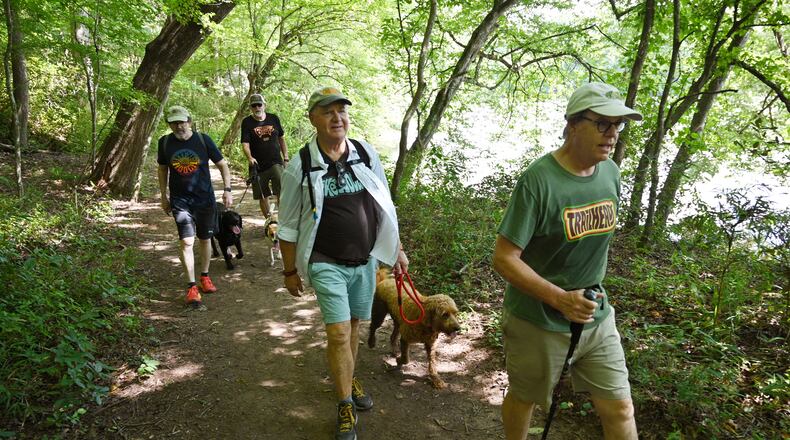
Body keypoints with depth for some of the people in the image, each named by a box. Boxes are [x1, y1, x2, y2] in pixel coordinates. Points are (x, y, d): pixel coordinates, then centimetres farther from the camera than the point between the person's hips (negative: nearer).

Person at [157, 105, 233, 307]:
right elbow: (162, 169, 12)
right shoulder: (165, 142, -2)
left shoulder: (203, 140, -7)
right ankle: (192, 287, -4)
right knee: (186, 241, -11)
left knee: (205, 239, 12)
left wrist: (227, 189, -9)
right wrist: (163, 196, 12)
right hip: (180, 200, 0)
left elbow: (222, 164, 0)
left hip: (205, 198, 0)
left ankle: (205, 277, 33)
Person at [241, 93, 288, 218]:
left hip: (276, 162, 0)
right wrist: (250, 158, -29)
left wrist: (286, 157, 12)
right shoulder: (247, 122, -1)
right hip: (258, 166, 0)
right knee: (262, 196, 8)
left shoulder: (274, 118, 6)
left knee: (281, 192, -17)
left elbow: (281, 138, 16)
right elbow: (245, 143, -11)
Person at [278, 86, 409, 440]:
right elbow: (289, 226, -2)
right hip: (327, 264, -3)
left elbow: (385, 208, 8)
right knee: (338, 333, -6)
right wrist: (290, 271, 2)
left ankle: (348, 379, 39)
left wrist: (397, 250, 10)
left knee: (353, 325, 16)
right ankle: (345, 406, 11)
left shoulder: (366, 154, -2)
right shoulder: (300, 167, -10)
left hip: (366, 260, 4)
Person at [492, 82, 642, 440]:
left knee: (620, 410, 9)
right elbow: (504, 259, -22)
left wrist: (593, 289, 15)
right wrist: (560, 299, -29)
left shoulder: (611, 173, -2)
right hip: (538, 321, -5)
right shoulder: (538, 180, -23)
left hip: (596, 318, 5)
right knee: (523, 398, 18)